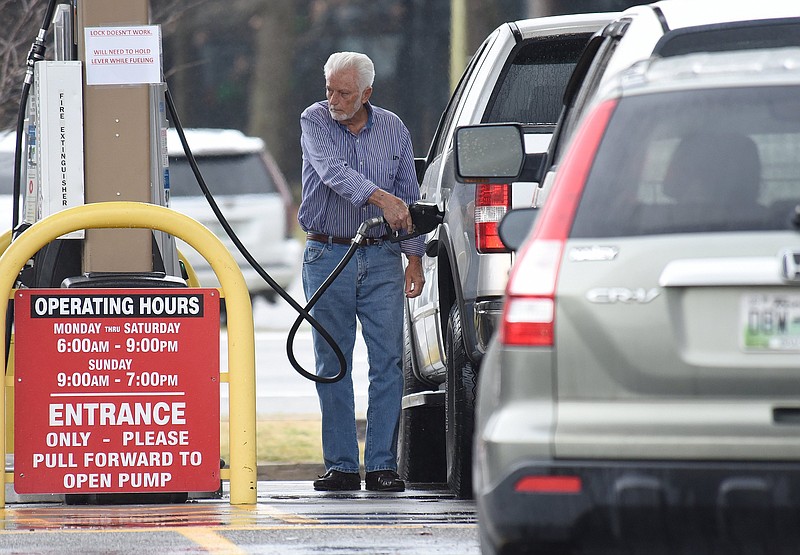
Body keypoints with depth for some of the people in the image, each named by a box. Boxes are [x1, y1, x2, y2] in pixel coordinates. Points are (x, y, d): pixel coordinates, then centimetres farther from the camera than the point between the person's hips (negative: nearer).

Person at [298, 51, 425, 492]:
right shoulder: (315, 121, -3)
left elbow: (409, 199, 13)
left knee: (387, 362, -4)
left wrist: (414, 257, 7)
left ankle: (382, 465, -2)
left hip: (381, 260, 1)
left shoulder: (393, 129, 6)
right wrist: (380, 198, -34)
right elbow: (333, 172, -21)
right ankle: (341, 466, 5)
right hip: (327, 257, -1)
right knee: (331, 367, 1)